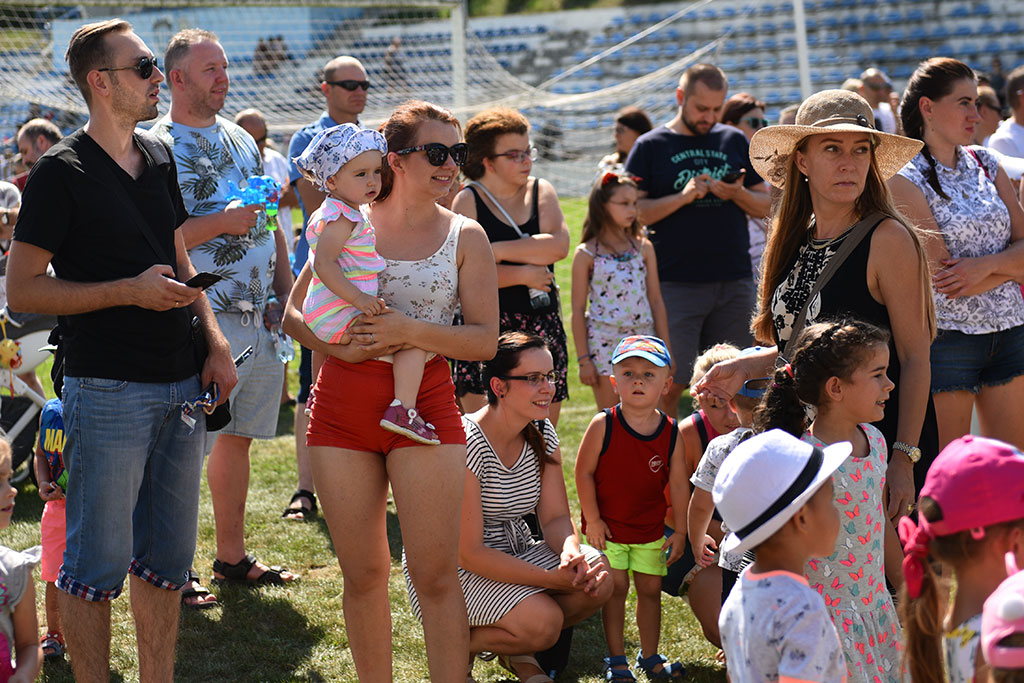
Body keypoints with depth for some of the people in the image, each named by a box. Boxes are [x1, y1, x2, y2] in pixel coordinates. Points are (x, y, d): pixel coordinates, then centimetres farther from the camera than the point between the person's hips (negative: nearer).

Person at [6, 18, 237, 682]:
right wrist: (130, 291, -17)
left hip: (181, 385, 7)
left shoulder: (159, 157, 13)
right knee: (98, 564, -2)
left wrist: (216, 343, 8)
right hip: (108, 393, -7)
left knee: (167, 558, 11)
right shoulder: (62, 172, -8)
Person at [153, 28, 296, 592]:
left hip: (258, 319, 7)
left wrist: (289, 293, 15)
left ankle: (232, 555, 24)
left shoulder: (241, 140, 16)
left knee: (237, 436, 14)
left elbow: (269, 223, 22)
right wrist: (221, 223, -19)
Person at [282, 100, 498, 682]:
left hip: (424, 403, -2)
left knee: (437, 574, -6)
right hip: (343, 407, 2)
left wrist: (413, 331, -16)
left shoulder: (465, 235, 3)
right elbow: (295, 311, 10)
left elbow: (486, 339, -2)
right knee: (362, 574, 8)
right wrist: (338, 346, -10)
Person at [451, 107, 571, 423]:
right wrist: (522, 274, -12)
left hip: (543, 324, 4)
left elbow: (559, 245, -8)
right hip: (487, 326, -4)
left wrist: (498, 250, -12)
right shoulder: (468, 201, -1)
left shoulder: (541, 192, 11)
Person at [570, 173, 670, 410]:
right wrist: (583, 359, -5)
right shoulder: (586, 254, -2)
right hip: (605, 344, -3)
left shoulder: (643, 248, 7)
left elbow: (656, 301, 10)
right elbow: (578, 310, -1)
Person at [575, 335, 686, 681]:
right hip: (607, 527, -3)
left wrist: (680, 531, 1)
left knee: (650, 589, 10)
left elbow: (678, 485, 0)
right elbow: (584, 473, -8)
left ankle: (649, 655, 26)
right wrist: (592, 520, -9)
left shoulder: (671, 433, -6)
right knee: (615, 588, 0)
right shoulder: (603, 425, -14)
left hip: (651, 530, 3)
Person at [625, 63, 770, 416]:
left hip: (735, 281, 3)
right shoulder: (651, 146, 3)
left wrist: (736, 193, -7)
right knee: (670, 385, -5)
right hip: (676, 283, -3)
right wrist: (683, 196, -15)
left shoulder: (735, 141, 13)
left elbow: (765, 206, 14)